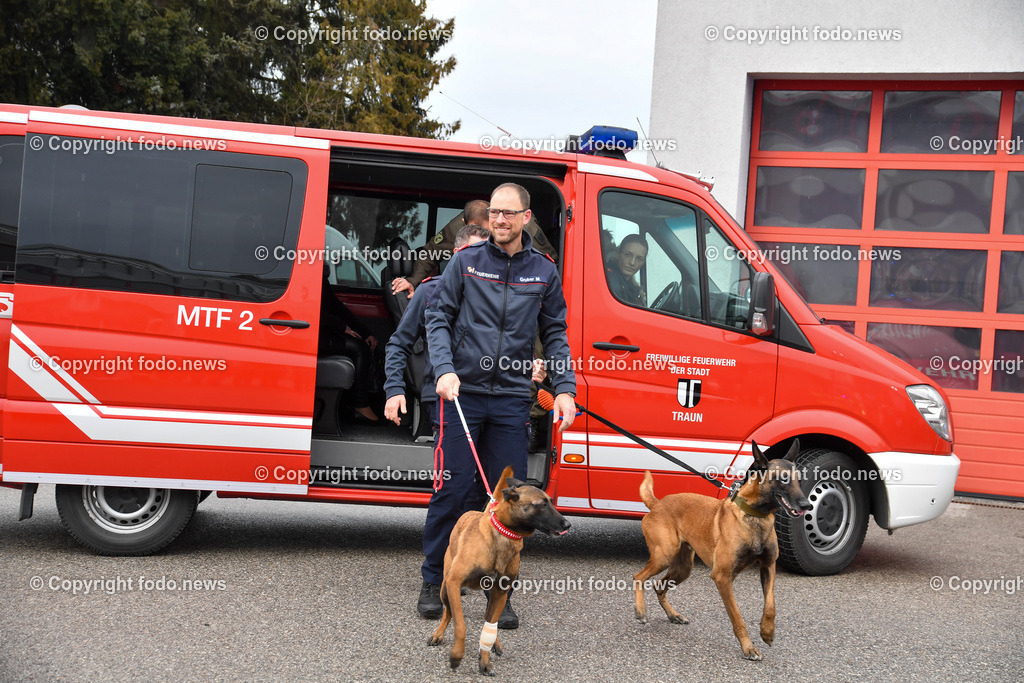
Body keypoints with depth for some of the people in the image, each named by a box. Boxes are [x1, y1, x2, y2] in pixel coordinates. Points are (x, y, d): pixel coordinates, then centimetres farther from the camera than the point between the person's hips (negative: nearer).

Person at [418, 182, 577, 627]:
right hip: (462, 391, -1)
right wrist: (445, 370, -12)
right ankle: (433, 582, 15)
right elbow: (438, 319, 3)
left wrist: (564, 389, 3)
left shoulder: (544, 272, 8)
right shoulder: (466, 262, 3)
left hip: (512, 399, 2)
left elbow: (555, 334, 13)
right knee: (453, 489, -2)